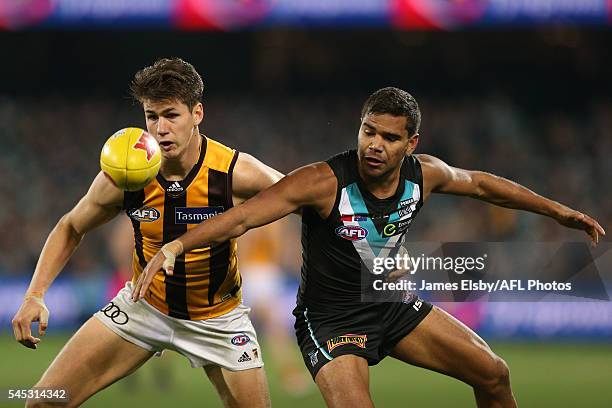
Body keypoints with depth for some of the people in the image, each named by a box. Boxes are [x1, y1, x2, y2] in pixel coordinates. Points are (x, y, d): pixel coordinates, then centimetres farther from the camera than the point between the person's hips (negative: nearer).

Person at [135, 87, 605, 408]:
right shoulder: (324, 183, -28)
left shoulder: (424, 174, -10)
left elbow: (480, 183, 12)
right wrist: (176, 246, -49)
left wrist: (556, 209, 18)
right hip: (331, 318, -6)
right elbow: (241, 217, -34)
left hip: (394, 303, 6)